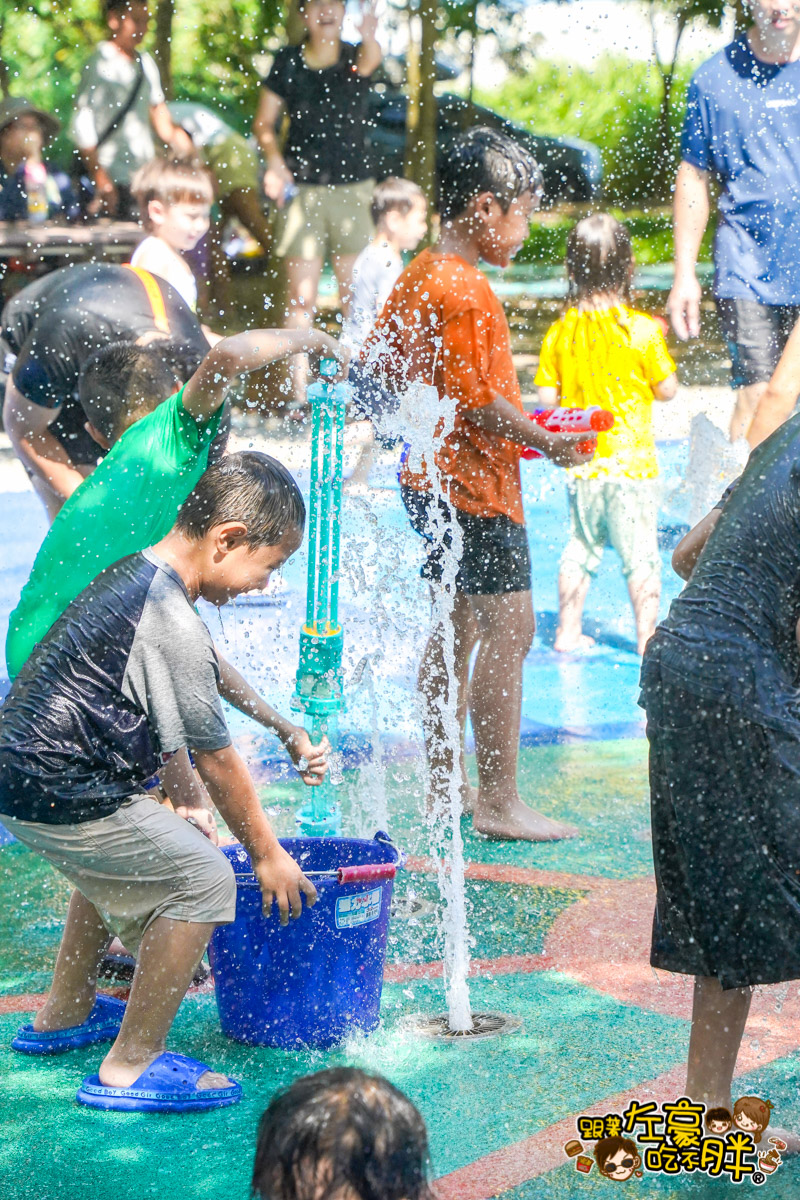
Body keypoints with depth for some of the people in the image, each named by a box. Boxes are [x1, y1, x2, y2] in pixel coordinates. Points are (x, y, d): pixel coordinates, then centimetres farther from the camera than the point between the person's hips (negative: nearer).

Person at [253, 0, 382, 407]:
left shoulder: (355, 57, 0)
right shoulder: (288, 62, 4)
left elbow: (369, 60, -26)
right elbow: (263, 122, 9)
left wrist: (368, 35, -50)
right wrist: (274, 158, -12)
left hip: (353, 189, 0)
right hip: (302, 190, 0)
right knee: (301, 297, -2)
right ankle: (299, 391, 1)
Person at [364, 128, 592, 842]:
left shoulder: (417, 275, 10)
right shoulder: (466, 291, -19)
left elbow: (377, 364, 17)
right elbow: (481, 402, -21)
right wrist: (548, 442, -11)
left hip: (429, 481, 11)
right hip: (477, 486, -10)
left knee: (451, 630, 16)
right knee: (508, 627, -8)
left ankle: (444, 785, 23)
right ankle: (499, 801, -7)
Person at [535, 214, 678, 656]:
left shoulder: (559, 332, -2)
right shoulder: (641, 329, -12)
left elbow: (547, 398, -1)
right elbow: (667, 389, -5)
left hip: (581, 465, 4)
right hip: (631, 461, -4)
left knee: (580, 547, 16)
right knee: (641, 555, 2)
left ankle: (568, 631, 22)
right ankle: (647, 637, 4)